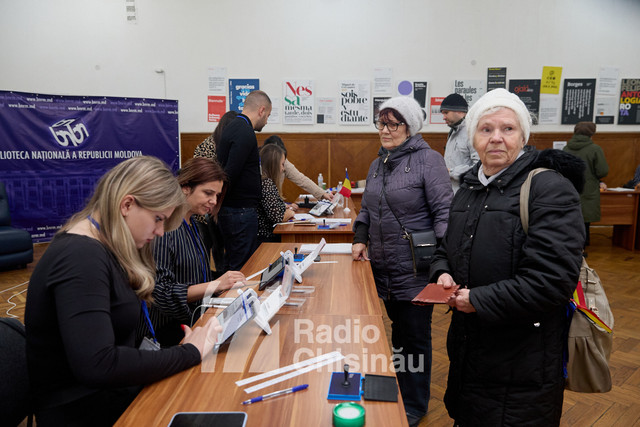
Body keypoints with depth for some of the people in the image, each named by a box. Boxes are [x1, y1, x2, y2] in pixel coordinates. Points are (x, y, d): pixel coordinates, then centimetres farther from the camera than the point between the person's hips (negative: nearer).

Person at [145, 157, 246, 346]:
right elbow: (160, 292, -21)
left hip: (195, 319, 9)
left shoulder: (192, 224, 12)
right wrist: (215, 285, -25)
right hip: (167, 328, -9)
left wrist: (226, 279, 0)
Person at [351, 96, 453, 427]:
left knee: (415, 336, 7)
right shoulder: (377, 165, 13)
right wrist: (361, 239, 6)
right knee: (398, 330, 20)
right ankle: (399, 390, 38)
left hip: (415, 269, -6)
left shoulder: (428, 160, -9)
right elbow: (367, 209, 22)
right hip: (382, 267, 6)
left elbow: (444, 212, -15)